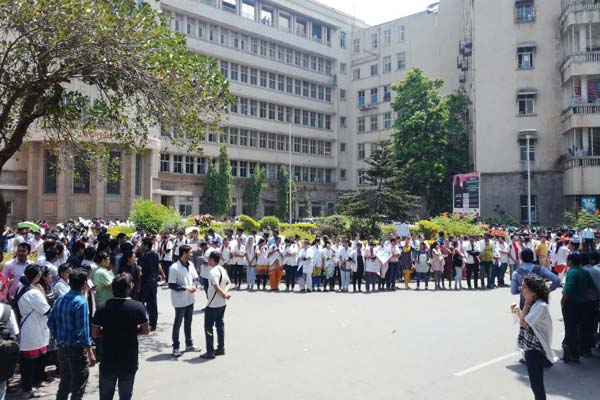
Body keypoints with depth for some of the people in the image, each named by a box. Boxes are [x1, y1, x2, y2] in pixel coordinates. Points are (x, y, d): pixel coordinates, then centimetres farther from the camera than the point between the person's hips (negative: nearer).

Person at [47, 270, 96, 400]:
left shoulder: (60, 299, 3)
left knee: (64, 384, 21)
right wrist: (90, 354, -15)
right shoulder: (81, 302, -19)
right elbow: (83, 331, -21)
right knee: (78, 388, 6)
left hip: (62, 348, 7)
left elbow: (51, 322, 10)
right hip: (77, 349, -7)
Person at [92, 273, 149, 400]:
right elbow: (145, 330, -3)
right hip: (129, 361, -2)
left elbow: (95, 334, -2)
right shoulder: (137, 307, -13)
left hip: (108, 361, 2)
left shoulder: (102, 307, -8)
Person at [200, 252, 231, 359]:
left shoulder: (213, 271, -21)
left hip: (213, 304, -9)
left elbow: (216, 287, -26)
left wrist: (224, 294, -12)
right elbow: (228, 283, 9)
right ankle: (221, 348, 22)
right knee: (220, 325, 15)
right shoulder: (223, 269, 7)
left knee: (208, 327, 1)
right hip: (222, 303, 9)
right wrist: (225, 292, -8)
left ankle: (210, 352, 3)